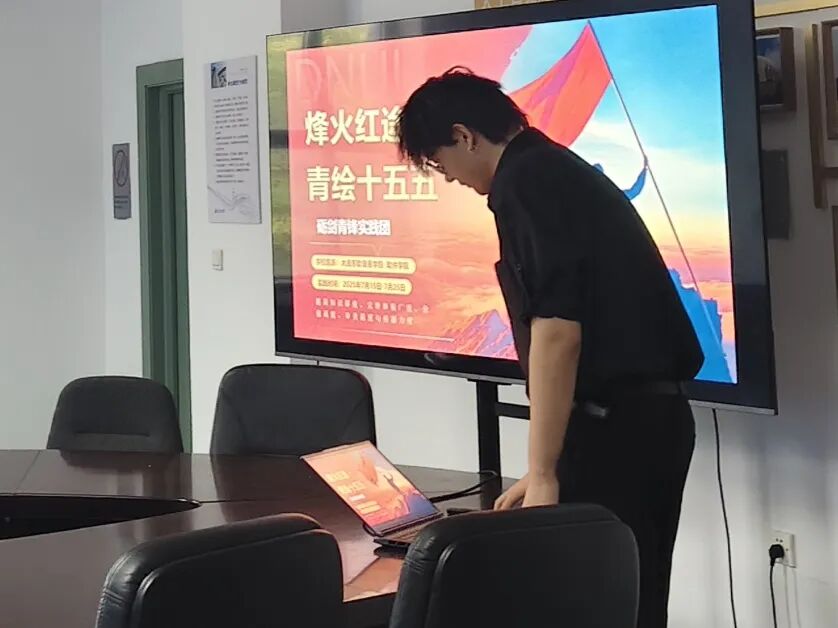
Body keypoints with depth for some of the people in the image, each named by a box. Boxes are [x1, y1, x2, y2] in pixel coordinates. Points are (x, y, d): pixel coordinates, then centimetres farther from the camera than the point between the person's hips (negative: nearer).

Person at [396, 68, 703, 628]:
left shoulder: (523, 182, -10)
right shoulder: (571, 172, 20)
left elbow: (557, 330, -20)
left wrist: (543, 475, -17)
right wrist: (547, 470, 26)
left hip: (613, 425, -10)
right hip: (655, 416, 10)